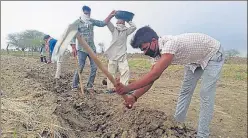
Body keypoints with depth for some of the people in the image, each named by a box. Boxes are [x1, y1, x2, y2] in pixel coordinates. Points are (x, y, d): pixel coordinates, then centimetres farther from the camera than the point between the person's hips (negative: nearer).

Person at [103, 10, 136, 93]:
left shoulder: (126, 31, 9)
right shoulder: (113, 29, 9)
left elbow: (134, 27, -3)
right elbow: (107, 22, 0)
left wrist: (128, 20, 5)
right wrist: (111, 15, -10)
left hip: (122, 56, 0)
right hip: (113, 55, 0)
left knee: (125, 71, -10)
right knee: (111, 72, 3)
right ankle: (110, 88, 11)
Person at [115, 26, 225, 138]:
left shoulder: (170, 44, -40)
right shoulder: (159, 52, -13)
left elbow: (154, 75, -46)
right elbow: (151, 78, -12)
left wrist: (128, 88, -44)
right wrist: (134, 96, -22)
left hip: (213, 54, -8)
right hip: (195, 59, 8)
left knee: (205, 94, -11)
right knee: (185, 90, 9)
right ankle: (177, 123, 23)